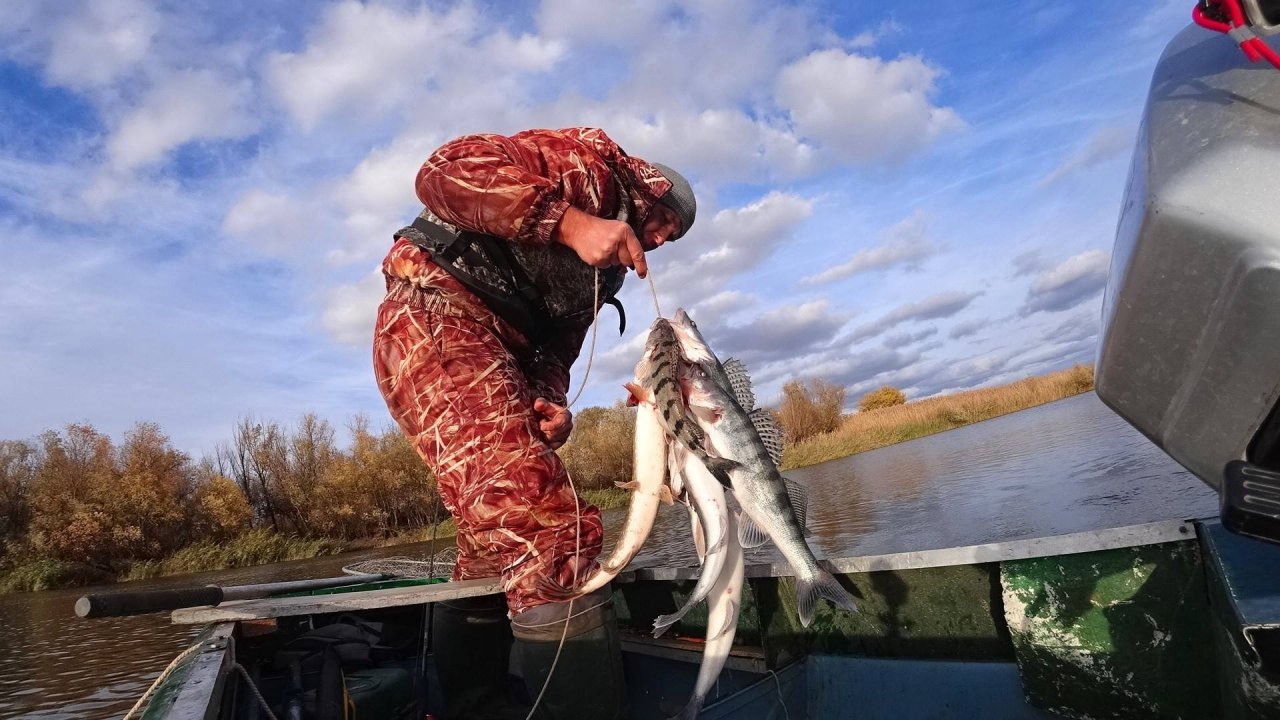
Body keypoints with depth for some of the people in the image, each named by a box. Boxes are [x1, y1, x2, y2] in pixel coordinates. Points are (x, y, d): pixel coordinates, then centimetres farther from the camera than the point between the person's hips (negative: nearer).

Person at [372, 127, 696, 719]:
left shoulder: (604, 270, 26)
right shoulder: (591, 161, 2)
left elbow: (552, 349, 16)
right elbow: (447, 169, -13)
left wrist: (551, 407, -6)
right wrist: (568, 222, -20)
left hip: (495, 351, 10)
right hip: (437, 316, -10)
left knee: (497, 545, 15)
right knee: (555, 540, -19)